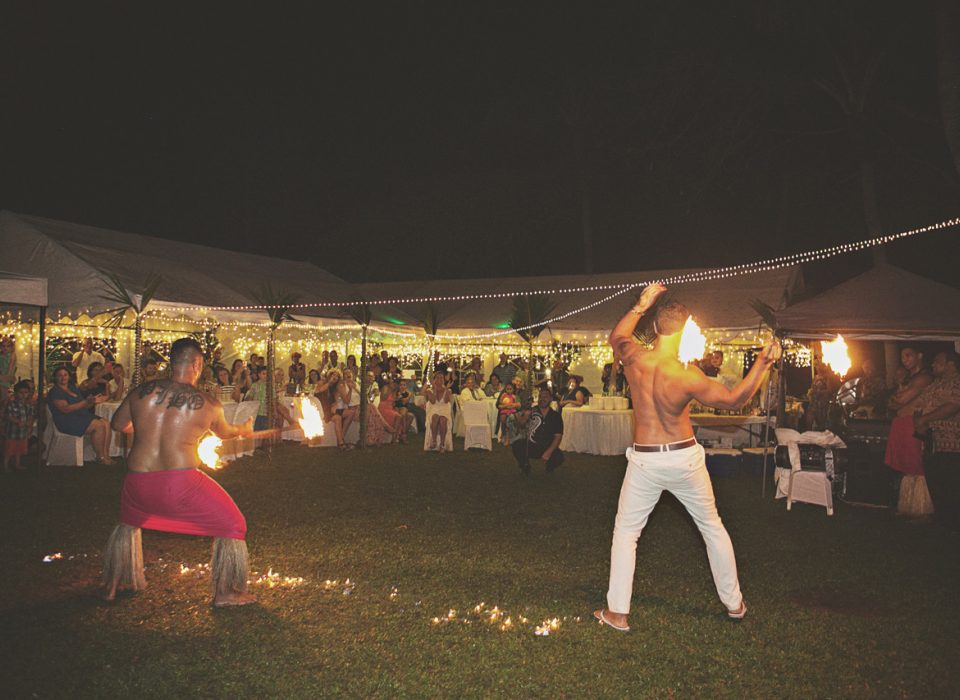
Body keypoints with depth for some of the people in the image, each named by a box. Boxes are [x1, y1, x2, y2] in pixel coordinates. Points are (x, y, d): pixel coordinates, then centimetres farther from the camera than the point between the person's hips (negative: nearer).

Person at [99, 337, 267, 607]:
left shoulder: (141, 392, 3)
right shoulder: (207, 405, -2)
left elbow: (118, 424, 19)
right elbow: (224, 432, 17)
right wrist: (244, 430, 41)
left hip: (138, 482, 4)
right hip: (181, 483, -4)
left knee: (128, 523, 36)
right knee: (231, 524, 14)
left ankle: (111, 586, 45)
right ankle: (224, 593, 18)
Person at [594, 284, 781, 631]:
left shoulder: (633, 358, -13)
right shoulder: (688, 376, -20)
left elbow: (616, 337, 12)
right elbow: (734, 399, -7)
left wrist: (640, 305, 13)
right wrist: (763, 362, -5)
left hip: (645, 462, 1)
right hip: (685, 459, -1)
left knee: (626, 531, 15)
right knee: (712, 527, 20)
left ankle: (617, 612, 14)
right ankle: (733, 603, 34)